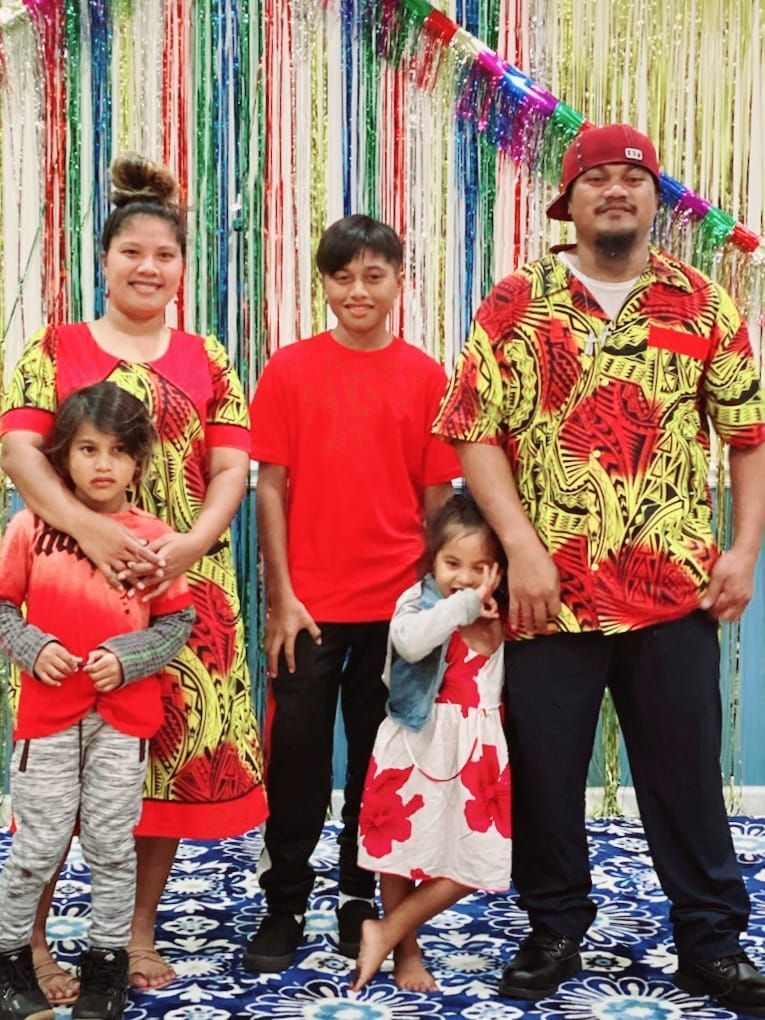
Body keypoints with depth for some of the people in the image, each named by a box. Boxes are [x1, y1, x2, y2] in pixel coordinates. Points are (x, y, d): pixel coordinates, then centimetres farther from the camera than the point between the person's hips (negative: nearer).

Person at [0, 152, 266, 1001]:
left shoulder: (206, 359, 12)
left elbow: (231, 465, 2)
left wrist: (193, 541, -18)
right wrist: (90, 529, -25)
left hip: (187, 587, 2)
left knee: (175, 750, 4)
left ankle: (139, 934, 18)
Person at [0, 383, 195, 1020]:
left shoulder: (153, 536, -3)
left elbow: (179, 621, 1)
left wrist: (127, 657, -13)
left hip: (125, 715, 0)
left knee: (113, 846, 10)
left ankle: (107, 966, 26)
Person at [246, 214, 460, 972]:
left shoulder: (426, 377, 1)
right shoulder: (290, 369, 0)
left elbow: (436, 497, 3)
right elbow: (272, 487, -1)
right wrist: (281, 595, -5)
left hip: (398, 603, 1)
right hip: (308, 602, -1)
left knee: (379, 759, 11)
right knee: (297, 757, 7)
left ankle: (362, 903, 27)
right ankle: (283, 909, 21)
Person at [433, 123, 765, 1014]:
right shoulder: (515, 304, 1)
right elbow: (476, 433, -4)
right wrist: (522, 550, -12)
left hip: (677, 589, 1)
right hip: (551, 589, -1)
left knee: (686, 769, 10)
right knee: (544, 770, 9)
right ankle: (554, 931, 28)